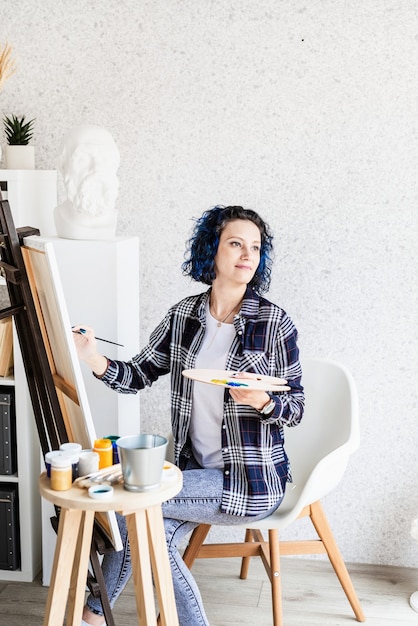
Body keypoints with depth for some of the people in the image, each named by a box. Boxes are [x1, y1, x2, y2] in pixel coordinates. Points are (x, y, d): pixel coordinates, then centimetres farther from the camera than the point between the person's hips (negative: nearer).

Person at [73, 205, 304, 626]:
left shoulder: (274, 323, -10)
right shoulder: (184, 314, 3)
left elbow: (295, 409, -7)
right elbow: (139, 375, 2)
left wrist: (262, 401, -29)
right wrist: (96, 361, -17)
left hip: (253, 481, -4)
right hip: (195, 470, 5)